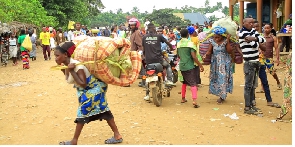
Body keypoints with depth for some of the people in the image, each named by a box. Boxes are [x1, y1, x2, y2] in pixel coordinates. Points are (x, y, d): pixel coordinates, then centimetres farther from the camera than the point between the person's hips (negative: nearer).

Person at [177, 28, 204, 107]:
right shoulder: (190, 43, -12)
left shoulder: (178, 44, 6)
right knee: (193, 83, -8)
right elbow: (194, 56, -17)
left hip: (182, 66, 6)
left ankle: (183, 98, 29)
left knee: (184, 82, 22)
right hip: (189, 66, -6)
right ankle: (194, 101, -20)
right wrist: (200, 65, -11)